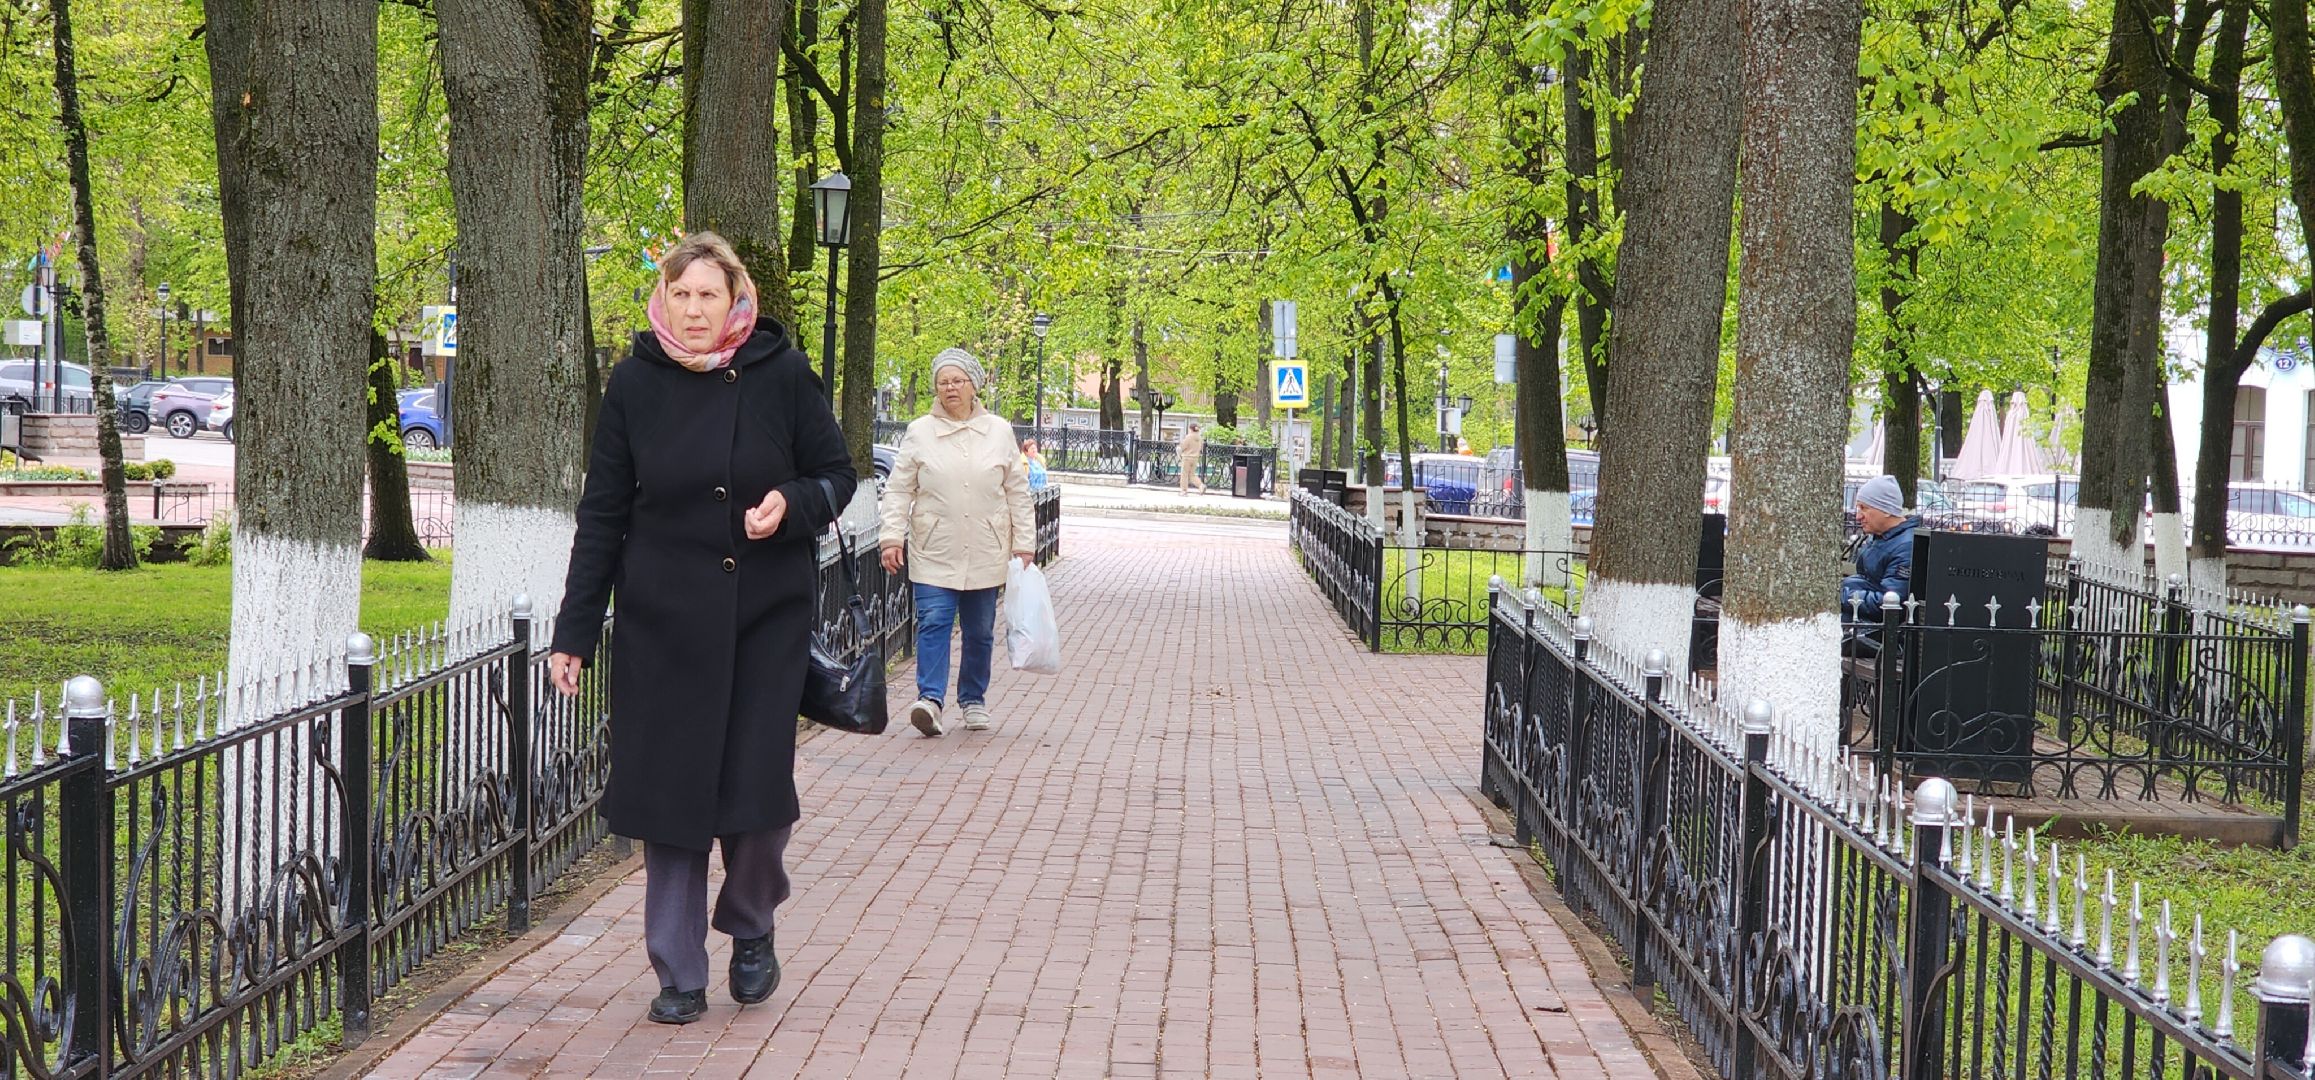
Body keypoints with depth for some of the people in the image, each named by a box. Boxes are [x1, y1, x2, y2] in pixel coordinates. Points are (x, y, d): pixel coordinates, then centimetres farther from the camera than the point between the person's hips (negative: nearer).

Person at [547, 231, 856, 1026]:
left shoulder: (781, 375, -4)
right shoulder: (634, 384, -1)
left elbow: (837, 475, 5)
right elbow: (602, 514, 3)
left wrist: (793, 504, -18)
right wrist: (575, 631, 0)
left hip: (766, 617, -1)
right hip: (662, 623, 1)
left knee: (758, 783, -1)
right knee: (668, 791, 2)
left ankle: (751, 929, 27)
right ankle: (678, 973, 12)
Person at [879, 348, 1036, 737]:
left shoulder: (999, 431, 5)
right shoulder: (919, 432, 2)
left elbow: (1017, 492, 8)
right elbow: (898, 489, 3)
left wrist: (1024, 544, 5)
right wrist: (891, 537, -7)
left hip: (985, 554, 2)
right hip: (934, 553, -2)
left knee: (980, 630, 9)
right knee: (934, 622, -13)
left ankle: (973, 698, 23)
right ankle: (930, 698, -18)